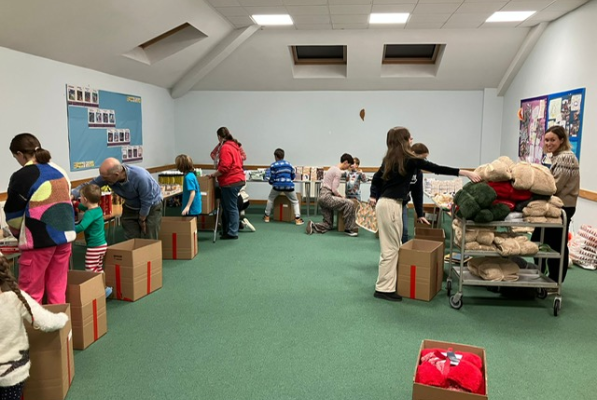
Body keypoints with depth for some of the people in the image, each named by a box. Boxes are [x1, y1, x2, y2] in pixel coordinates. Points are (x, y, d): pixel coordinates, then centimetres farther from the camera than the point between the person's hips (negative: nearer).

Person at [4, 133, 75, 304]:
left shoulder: (21, 176, -8)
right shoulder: (59, 171, 10)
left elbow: (13, 214, 0)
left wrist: (19, 233, 18)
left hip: (40, 240, -6)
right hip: (65, 235, 6)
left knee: (30, 293, 6)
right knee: (58, 289, 14)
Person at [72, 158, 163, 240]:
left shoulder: (140, 177, -36)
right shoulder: (107, 176, -21)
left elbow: (146, 203, -24)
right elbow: (88, 185, -9)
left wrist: (142, 220, -10)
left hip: (151, 207, -5)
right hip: (131, 208, 5)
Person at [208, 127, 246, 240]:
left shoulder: (225, 148, -15)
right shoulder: (234, 146, 15)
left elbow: (224, 168, -22)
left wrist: (213, 175, -10)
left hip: (230, 182, -10)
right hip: (237, 179, 10)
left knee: (231, 207, -3)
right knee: (227, 207, 16)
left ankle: (232, 233, 4)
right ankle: (227, 230, 24)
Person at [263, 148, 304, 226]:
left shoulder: (273, 166, 4)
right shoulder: (289, 164, 15)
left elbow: (272, 178, 2)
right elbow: (293, 177, 18)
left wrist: (270, 182, 24)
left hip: (277, 186, -1)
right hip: (289, 185, 1)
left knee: (270, 199, 25)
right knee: (295, 202, 16)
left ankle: (267, 216, 26)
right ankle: (297, 219, 1)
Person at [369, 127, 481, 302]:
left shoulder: (390, 159, 13)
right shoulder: (409, 159, -12)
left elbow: (376, 178, 18)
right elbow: (437, 168, -14)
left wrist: (374, 196, 14)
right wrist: (465, 173, -14)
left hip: (386, 203, 9)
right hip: (390, 205, -9)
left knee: (394, 246, 15)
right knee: (391, 248, -4)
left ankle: (389, 282, 23)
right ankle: (384, 289, 1)